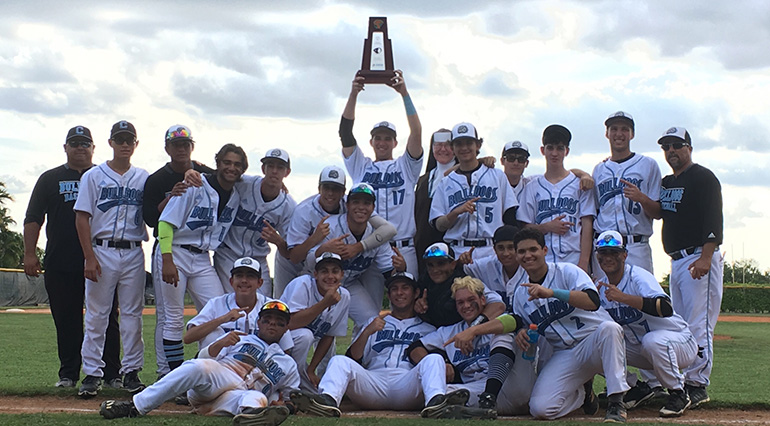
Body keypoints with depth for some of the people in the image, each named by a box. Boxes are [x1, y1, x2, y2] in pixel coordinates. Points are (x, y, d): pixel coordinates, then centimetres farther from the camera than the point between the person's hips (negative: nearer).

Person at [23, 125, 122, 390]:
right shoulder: (50, 179, 13)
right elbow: (33, 219, 10)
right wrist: (29, 254, 0)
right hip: (60, 266, 1)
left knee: (107, 320, -1)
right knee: (66, 322, 4)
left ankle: (112, 374, 4)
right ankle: (68, 374, 13)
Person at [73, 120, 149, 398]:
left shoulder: (144, 178, 12)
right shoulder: (94, 176, 5)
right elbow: (82, 218, -1)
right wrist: (90, 257, -10)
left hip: (133, 254, 2)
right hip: (102, 252, -2)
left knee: (132, 315, 5)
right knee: (96, 315, -1)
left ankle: (131, 372, 11)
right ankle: (92, 373, 4)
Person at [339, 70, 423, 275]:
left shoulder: (405, 166, 15)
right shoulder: (361, 166, 18)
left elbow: (416, 132, 2)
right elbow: (345, 132, 9)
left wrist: (404, 93, -4)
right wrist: (353, 94, -2)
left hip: (403, 249, 0)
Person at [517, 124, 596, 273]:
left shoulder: (579, 183, 9)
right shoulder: (532, 187, 15)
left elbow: (587, 226, 3)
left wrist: (583, 262, -7)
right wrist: (548, 227, -8)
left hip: (574, 260, -1)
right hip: (542, 261, 1)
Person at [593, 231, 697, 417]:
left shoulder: (639, 276, -20)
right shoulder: (600, 286, 1)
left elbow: (666, 308, -39)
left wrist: (623, 297, -46)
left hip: (678, 341, -6)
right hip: (639, 348, 6)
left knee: (653, 340, -39)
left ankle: (678, 394, -15)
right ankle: (637, 388, 6)